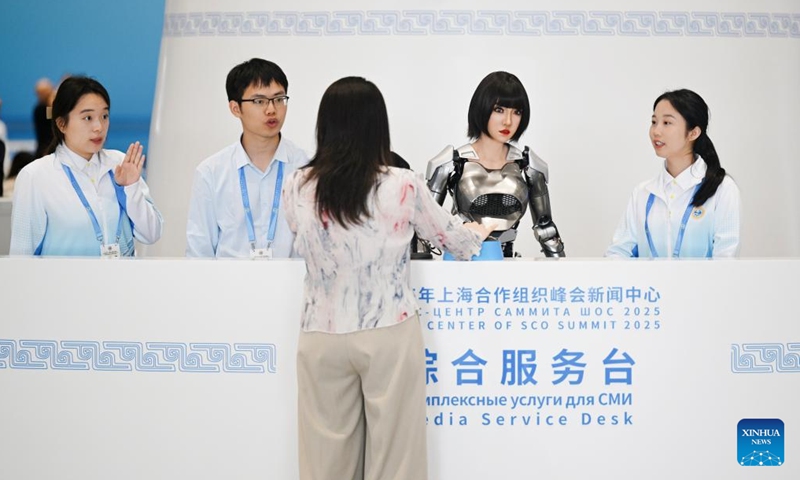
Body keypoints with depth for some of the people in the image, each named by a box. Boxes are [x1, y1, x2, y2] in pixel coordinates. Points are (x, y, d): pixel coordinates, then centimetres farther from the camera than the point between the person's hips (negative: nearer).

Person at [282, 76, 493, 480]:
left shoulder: (296, 188, -2)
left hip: (323, 338, 2)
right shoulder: (403, 186, -8)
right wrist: (479, 231, 31)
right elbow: (456, 241, 7)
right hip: (389, 336, -2)